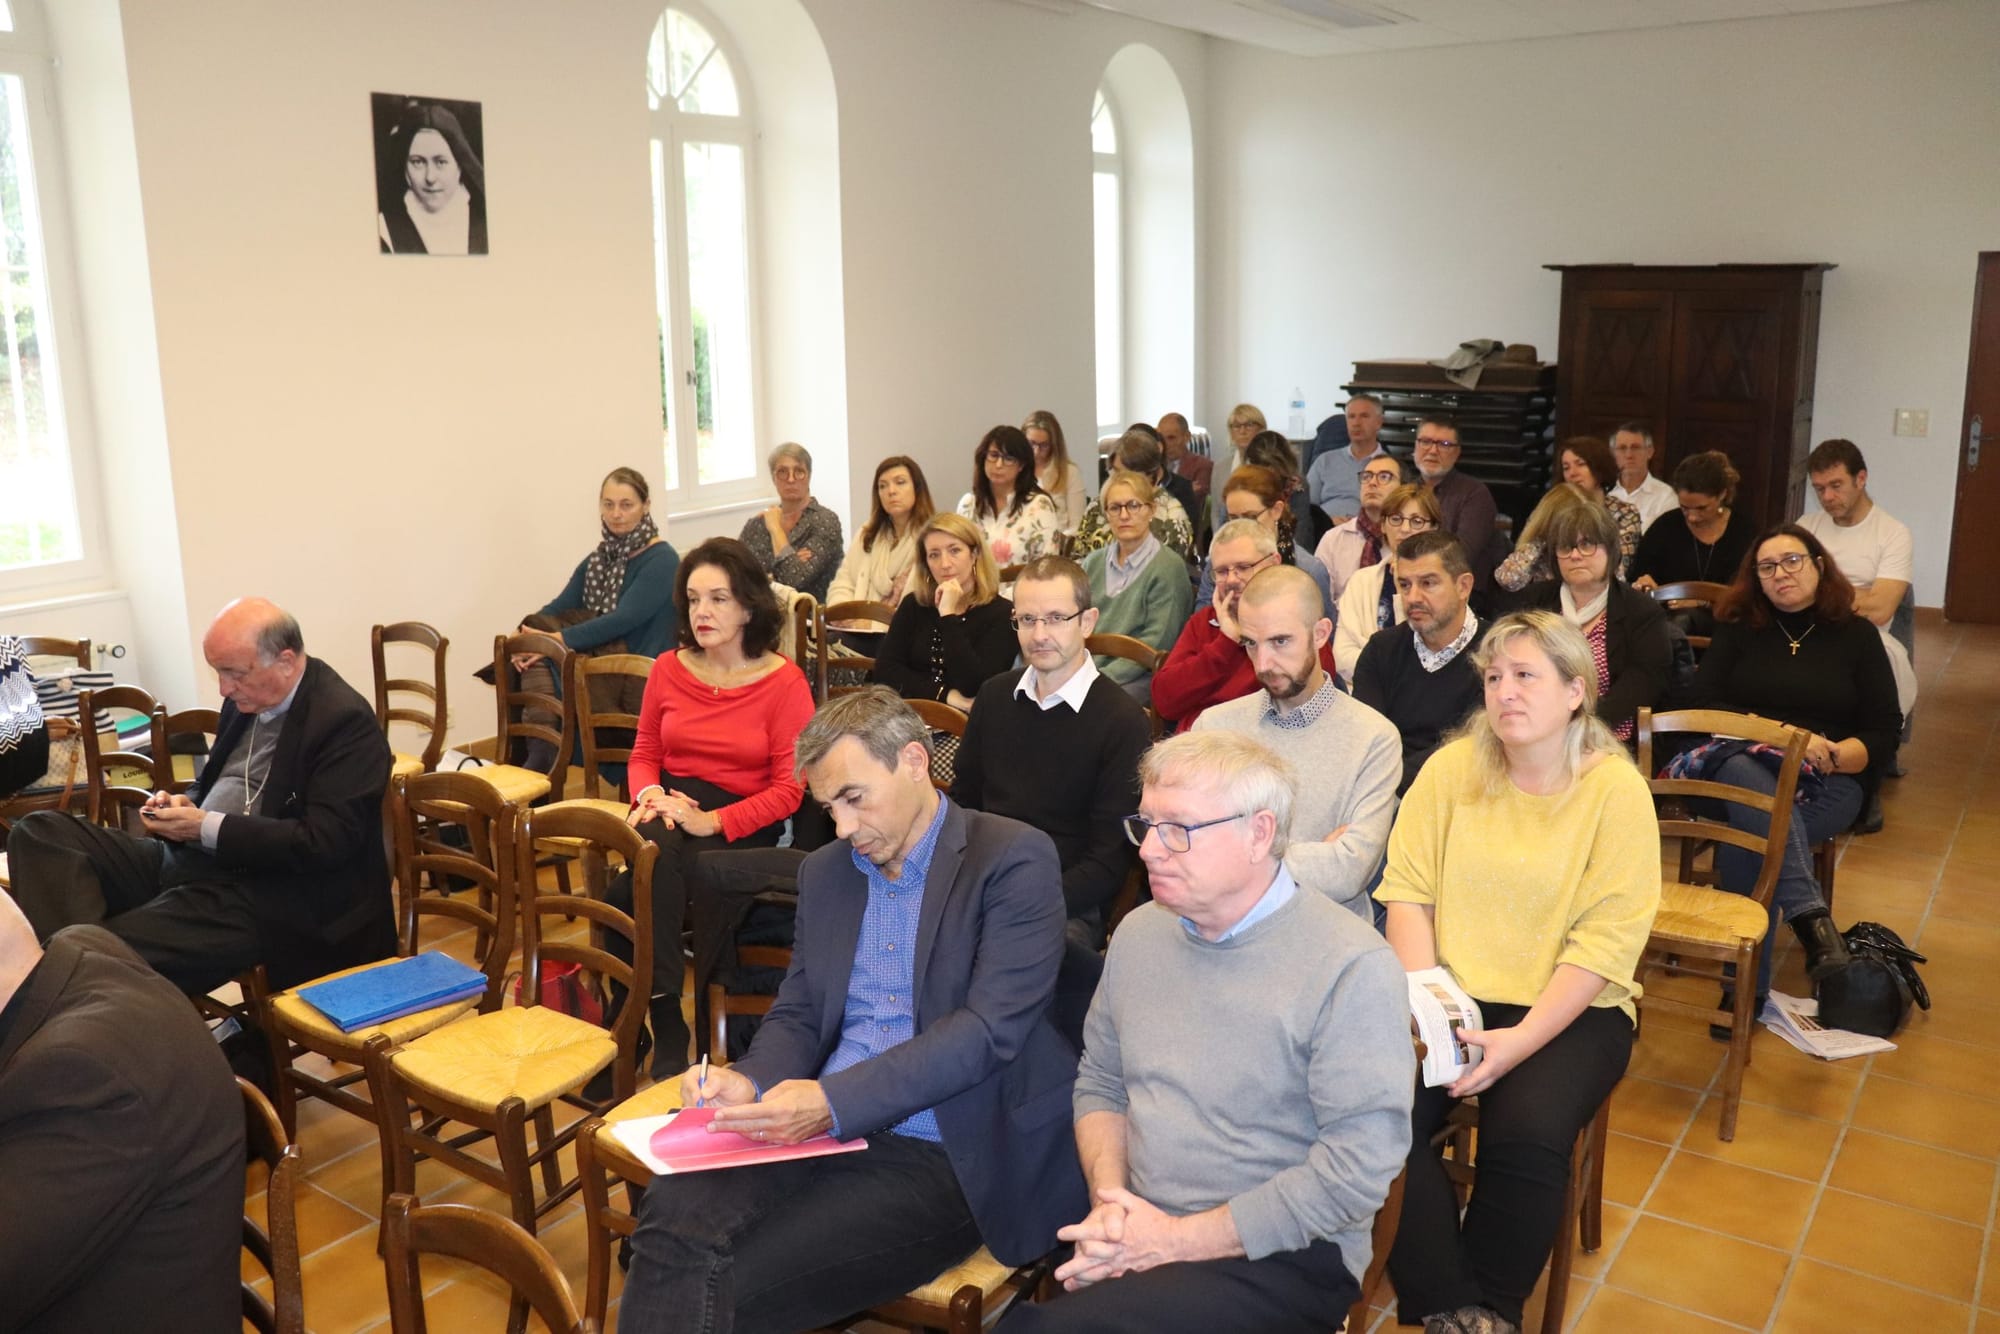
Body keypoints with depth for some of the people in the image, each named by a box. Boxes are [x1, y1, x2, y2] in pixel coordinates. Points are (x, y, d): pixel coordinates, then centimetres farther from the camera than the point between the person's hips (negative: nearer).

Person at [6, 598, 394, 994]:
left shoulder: (346, 721, -15)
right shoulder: (249, 697, 11)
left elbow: (326, 842, -20)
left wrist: (206, 827, -19)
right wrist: (183, 803, 1)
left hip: (263, 896, -10)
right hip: (185, 862, 10)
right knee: (39, 833, -8)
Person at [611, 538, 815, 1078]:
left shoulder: (784, 681, -5)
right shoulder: (668, 669, 9)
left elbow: (789, 790, -7)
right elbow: (644, 754, 19)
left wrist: (712, 821, -18)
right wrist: (650, 794, -6)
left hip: (741, 826, -4)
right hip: (669, 812, 4)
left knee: (631, 894, -30)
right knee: (653, 849, -34)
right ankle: (665, 1026, -28)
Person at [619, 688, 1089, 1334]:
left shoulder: (1014, 860, -5)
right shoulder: (824, 872, 16)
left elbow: (991, 1027, -15)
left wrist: (832, 1100, -23)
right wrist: (750, 1081, -6)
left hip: (946, 1158, -5)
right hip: (822, 1129, 5)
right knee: (674, 1214, -25)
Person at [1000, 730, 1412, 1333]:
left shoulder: (1352, 966, -12)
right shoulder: (1138, 933, 9)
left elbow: (1359, 1164, -16)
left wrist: (1180, 1239, -15)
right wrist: (1110, 1202, -4)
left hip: (1282, 1258, -5)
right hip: (1137, 1233, 5)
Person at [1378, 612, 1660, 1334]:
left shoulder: (1616, 788, -6)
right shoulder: (1452, 768, 2)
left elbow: (1606, 940, -11)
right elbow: (1407, 891, -1)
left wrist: (1519, 1041, -20)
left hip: (1570, 1009, -2)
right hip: (1454, 995, 2)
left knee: (1527, 1136, -28)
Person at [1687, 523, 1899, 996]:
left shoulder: (1857, 635, 13)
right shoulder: (1737, 628, 14)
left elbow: (1884, 736, 7)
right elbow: (1706, 707, 2)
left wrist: (1834, 755, -14)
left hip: (1829, 783, -1)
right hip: (1743, 766, 1)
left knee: (1748, 834, -35)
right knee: (1760, 797, -39)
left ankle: (1749, 986, -35)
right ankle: (1811, 917, -53)